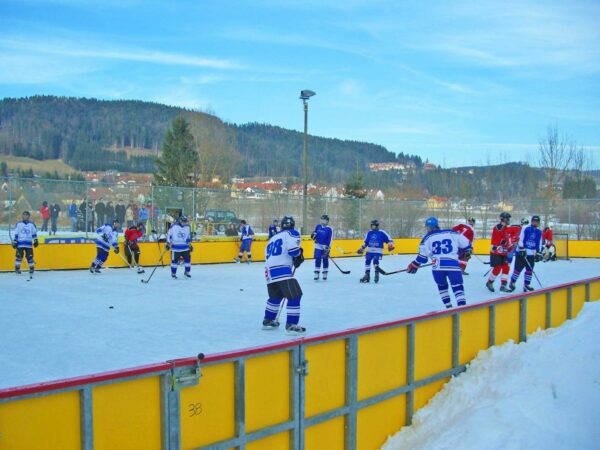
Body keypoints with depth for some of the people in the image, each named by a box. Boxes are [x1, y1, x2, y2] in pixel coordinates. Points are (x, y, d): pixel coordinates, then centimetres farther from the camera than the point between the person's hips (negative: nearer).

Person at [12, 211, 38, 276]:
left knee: (30, 256, -1)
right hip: (20, 243, -1)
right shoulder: (18, 224, 5)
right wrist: (14, 242, 3)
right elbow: (15, 234, 7)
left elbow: (34, 233, 14)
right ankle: (17, 268, 1)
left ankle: (32, 268, 11)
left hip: (29, 244, 1)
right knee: (19, 256, -8)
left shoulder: (32, 225, 8)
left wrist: (35, 241, 9)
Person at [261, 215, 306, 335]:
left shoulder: (272, 238, 28)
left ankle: (268, 321, 37)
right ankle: (291, 325, -12)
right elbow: (293, 249, -13)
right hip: (282, 270, -8)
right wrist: (299, 255, 7)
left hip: (269, 271, 8)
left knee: (276, 296, 27)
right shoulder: (291, 233, 5)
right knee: (295, 296, -6)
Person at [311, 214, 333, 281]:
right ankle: (316, 274, 3)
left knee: (325, 260, 5)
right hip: (318, 246, 3)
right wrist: (313, 235, -5)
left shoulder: (329, 229, -11)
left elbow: (330, 239, -12)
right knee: (317, 260, -2)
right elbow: (315, 233, 19)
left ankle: (325, 274, 18)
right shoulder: (318, 226, 2)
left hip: (325, 247, -3)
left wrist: (327, 248, -17)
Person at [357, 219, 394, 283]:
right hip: (369, 251, 5)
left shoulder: (381, 233, -4)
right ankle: (367, 276, 9)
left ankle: (377, 275, -7)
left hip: (378, 251, -5)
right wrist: (362, 248, 15)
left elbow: (389, 239, -3)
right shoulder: (369, 233, 9)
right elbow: (365, 242, 19)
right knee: (367, 261, -3)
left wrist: (390, 245, -19)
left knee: (375, 261, -22)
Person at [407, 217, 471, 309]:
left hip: (438, 266, 1)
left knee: (442, 286, 24)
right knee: (458, 287, 1)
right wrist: (467, 251, 36)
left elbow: (422, 256, 9)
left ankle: (448, 307, 18)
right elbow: (465, 242, 16)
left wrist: (414, 266, 23)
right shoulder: (452, 233, 13)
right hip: (453, 265, -1)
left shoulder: (427, 238, 12)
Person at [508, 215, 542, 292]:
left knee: (529, 270, 5)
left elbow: (539, 244, 14)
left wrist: (538, 254, 9)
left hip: (531, 255, 5)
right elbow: (520, 239, -9)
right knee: (518, 269, -3)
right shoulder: (525, 229, -6)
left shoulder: (539, 232, 9)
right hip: (521, 253, -5)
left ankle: (526, 286, 13)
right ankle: (512, 283, 9)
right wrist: (522, 249, -16)